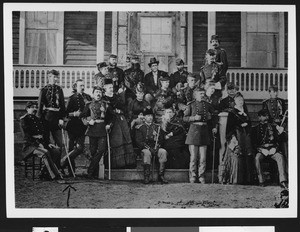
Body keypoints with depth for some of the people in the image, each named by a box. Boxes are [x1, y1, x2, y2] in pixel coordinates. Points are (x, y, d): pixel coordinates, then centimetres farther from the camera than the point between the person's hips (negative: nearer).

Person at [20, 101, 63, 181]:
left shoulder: (37, 119, 21)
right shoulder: (24, 119, -1)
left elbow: (44, 133, 19)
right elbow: (27, 135, -10)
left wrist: (48, 143, 1)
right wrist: (38, 144, -20)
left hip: (41, 144, 7)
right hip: (30, 145, -7)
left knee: (56, 151, -18)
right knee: (45, 153, -34)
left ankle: (44, 174, -15)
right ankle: (55, 176, -34)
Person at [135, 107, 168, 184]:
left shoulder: (157, 127, 18)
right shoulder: (140, 128, 7)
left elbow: (161, 139, 14)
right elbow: (138, 141, -3)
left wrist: (157, 145, -8)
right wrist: (148, 148, -15)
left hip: (156, 148, 3)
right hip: (145, 148, -3)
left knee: (163, 152, -29)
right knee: (147, 153, -38)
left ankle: (161, 175, -26)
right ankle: (146, 177, -32)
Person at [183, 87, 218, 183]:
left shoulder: (207, 105, 10)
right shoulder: (191, 105, 2)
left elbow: (212, 118, 20)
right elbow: (185, 118, 0)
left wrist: (214, 127, 6)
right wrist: (194, 118, -15)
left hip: (204, 131, 3)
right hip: (194, 129, -3)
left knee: (203, 158, 3)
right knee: (193, 157, -2)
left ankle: (201, 178, 11)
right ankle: (192, 178, 6)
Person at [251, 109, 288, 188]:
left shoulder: (273, 127, 20)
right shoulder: (255, 129, 14)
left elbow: (278, 140, 14)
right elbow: (253, 142, 5)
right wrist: (260, 149, -11)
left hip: (273, 149, 1)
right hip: (261, 149, -1)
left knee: (280, 157, -30)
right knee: (257, 158, -33)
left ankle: (283, 180, -37)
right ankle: (261, 181, -27)